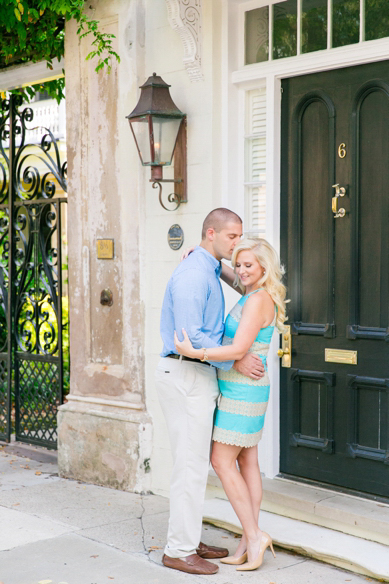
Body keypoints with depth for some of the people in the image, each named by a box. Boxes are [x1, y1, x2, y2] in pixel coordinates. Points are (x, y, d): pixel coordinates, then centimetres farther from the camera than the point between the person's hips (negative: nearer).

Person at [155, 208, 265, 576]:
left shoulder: (210, 272, 17)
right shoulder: (192, 274, -16)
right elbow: (191, 336, -23)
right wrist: (235, 362, -15)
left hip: (199, 376, 10)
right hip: (186, 375, -10)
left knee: (195, 462, 14)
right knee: (191, 464, -6)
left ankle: (188, 540, 23)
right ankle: (179, 550, 3)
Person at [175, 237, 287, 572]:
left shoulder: (258, 300, -18)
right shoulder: (255, 296, 10)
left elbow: (239, 349, -25)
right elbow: (229, 276, 28)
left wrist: (195, 353, -26)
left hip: (241, 391, -10)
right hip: (246, 390, 10)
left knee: (222, 461, -6)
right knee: (247, 463, 9)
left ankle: (254, 535, -2)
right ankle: (251, 540, 13)